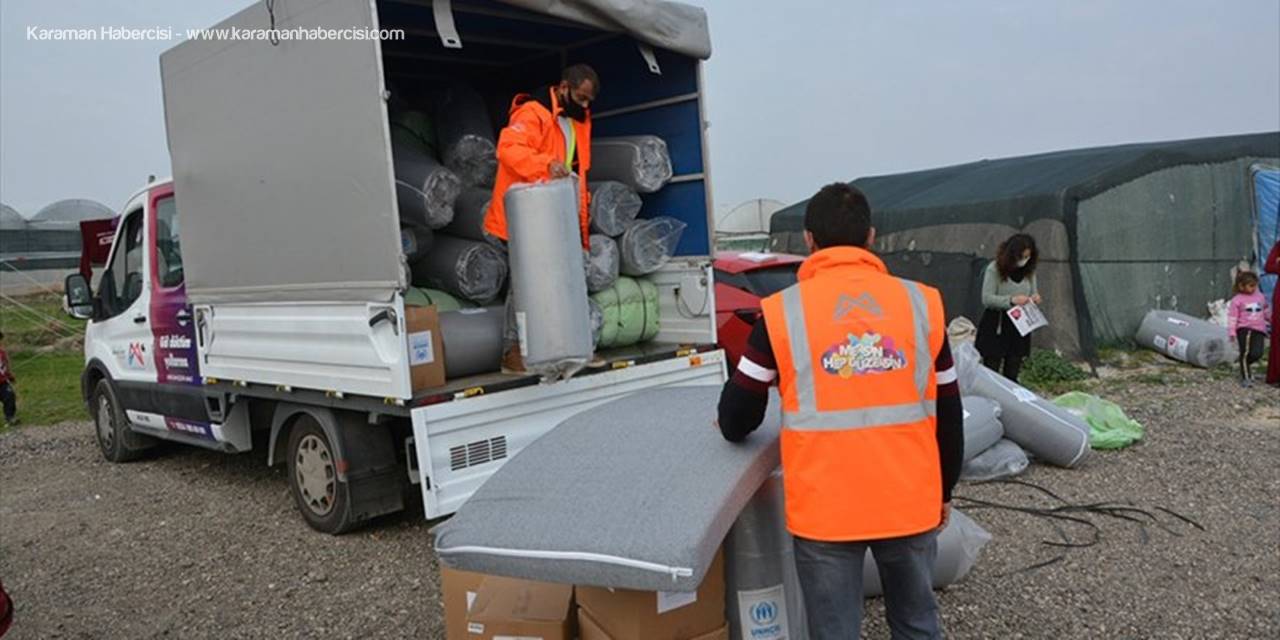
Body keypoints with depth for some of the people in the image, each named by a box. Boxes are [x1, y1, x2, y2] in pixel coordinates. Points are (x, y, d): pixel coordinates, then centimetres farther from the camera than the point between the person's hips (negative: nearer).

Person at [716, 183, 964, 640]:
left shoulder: (783, 311, -7)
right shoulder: (922, 304, 0)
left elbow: (736, 421, -1)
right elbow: (948, 416, 7)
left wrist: (733, 424, 22)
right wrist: (943, 491, 21)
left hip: (825, 511, -2)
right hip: (910, 503, 3)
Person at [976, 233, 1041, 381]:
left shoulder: (1029, 271, 4)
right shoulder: (995, 269, -11)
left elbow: (1034, 293, 15)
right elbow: (986, 299, -13)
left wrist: (1035, 298, -10)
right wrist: (1011, 300, -27)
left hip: (1019, 326, 5)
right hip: (996, 326, -5)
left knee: (1012, 374, 9)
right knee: (991, 370, -1)